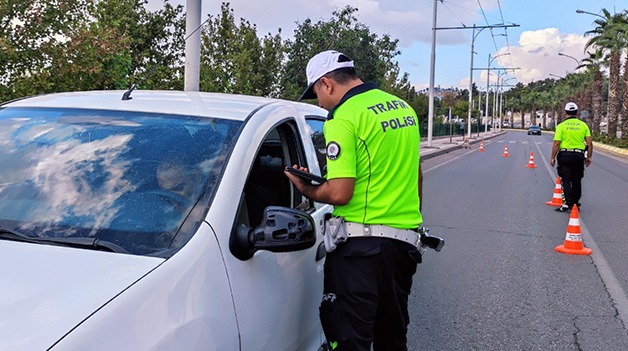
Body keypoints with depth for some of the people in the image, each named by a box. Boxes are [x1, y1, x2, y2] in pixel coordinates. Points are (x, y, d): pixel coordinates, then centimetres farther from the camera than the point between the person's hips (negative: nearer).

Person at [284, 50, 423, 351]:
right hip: (405, 240, 9)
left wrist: (306, 189, -1)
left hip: (360, 246, -8)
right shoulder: (403, 108, 13)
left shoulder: (344, 118, -13)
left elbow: (340, 193, -20)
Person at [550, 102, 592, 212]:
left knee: (566, 180, 1)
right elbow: (589, 143, 1)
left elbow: (556, 143, -10)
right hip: (579, 155, 3)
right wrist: (589, 157, 11)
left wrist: (552, 158, -4)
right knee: (577, 181, 13)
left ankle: (567, 204, -8)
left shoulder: (561, 125, -6)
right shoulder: (583, 125, 3)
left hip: (565, 155, -3)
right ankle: (575, 204, 20)